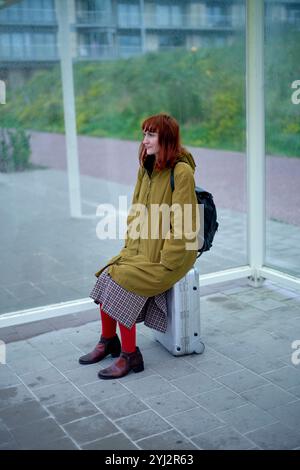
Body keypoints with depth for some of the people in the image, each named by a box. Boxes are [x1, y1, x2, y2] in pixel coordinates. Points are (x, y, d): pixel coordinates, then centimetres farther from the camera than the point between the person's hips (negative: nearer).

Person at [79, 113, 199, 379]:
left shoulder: (181, 171, -17)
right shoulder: (146, 169, 9)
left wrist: (164, 263, -18)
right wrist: (132, 247, 4)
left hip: (171, 255, -7)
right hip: (141, 250, 7)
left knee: (121, 280, -20)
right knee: (107, 276, -9)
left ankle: (129, 354, -6)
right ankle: (108, 341, 10)